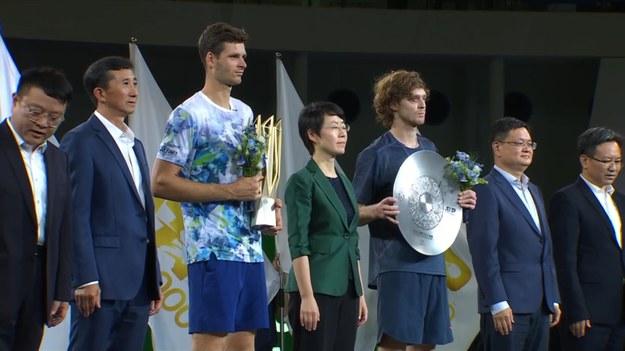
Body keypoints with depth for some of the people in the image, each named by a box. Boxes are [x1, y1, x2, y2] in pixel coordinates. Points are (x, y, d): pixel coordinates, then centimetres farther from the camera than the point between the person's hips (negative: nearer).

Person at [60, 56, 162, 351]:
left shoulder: (135, 146, 21)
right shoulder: (82, 141, -4)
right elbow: (76, 214, -11)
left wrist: (154, 280, 17)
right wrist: (86, 279, -17)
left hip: (138, 282, 8)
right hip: (101, 279, -8)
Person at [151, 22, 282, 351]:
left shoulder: (244, 113, 16)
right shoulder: (189, 116, -7)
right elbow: (161, 182, -13)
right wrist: (230, 191, -16)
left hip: (250, 246, 7)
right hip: (213, 248, -7)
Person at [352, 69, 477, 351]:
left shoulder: (430, 149, 15)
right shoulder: (376, 154, -4)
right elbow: (353, 212, -3)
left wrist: (458, 202, 4)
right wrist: (377, 211, -23)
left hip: (432, 261, 6)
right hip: (396, 262, -6)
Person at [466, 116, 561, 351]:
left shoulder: (533, 191, 22)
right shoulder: (487, 190, -7)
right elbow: (484, 251, -14)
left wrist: (553, 298, 16)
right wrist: (498, 303, -18)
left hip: (540, 305, 8)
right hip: (507, 305, -8)